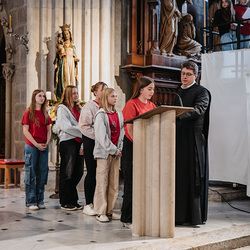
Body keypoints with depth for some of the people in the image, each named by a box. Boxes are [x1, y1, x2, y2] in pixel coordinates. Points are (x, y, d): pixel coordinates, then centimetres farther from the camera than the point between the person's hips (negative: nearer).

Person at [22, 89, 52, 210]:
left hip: (44, 147, 5)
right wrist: (36, 144, -12)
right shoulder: (28, 112, -2)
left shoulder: (45, 113, 12)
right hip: (31, 146, -5)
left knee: (42, 173, 6)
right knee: (31, 173, -2)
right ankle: (31, 202, 5)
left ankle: (40, 200, 14)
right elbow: (25, 131, -7)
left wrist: (47, 143, -3)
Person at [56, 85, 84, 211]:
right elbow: (66, 127, -12)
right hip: (68, 143, -7)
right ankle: (65, 203, 5)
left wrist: (83, 144, 3)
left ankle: (73, 201, 16)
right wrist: (82, 133, -13)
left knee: (78, 173, 7)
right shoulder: (62, 108, -1)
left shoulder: (78, 108, 20)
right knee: (67, 173, -3)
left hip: (79, 143, 7)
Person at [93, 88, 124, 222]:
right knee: (102, 183, -3)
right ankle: (100, 212, 5)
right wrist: (114, 150, -12)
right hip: (104, 152, -6)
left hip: (116, 153, 6)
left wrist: (120, 149, 0)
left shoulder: (119, 114, 13)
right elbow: (101, 136, -12)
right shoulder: (100, 115, -6)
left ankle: (109, 210, 17)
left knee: (114, 184, 8)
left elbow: (121, 132, 14)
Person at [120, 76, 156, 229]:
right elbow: (130, 130, -12)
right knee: (132, 183, -3)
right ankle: (128, 219, 5)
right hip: (133, 147, -6)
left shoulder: (152, 106, 13)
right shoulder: (132, 104, -7)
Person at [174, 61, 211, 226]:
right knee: (179, 174, 4)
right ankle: (181, 214, 10)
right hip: (179, 137, 6)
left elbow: (199, 109, -20)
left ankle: (196, 216, 1)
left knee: (194, 175, -5)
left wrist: (179, 115, -34)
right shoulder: (179, 93, 20)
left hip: (194, 138, -6)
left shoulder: (201, 92, -2)